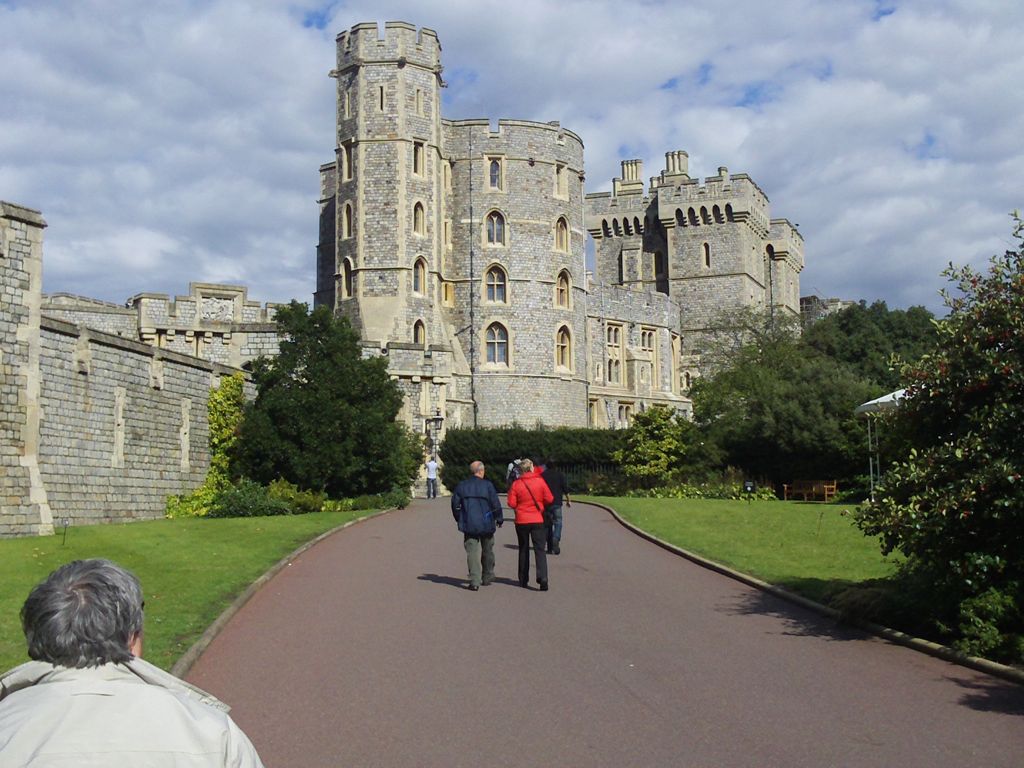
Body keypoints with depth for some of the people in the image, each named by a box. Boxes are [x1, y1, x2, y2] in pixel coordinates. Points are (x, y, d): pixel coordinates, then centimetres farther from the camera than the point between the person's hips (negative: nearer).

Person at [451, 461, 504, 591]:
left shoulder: (461, 486, 2)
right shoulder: (487, 485, -7)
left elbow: (455, 505, 6)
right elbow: (495, 504, -7)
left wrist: (460, 520, 20)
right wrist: (499, 519, 7)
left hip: (469, 525, 1)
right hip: (486, 524, -1)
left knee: (472, 552, 0)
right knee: (487, 551, 16)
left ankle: (474, 581, -11)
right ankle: (487, 577, 28)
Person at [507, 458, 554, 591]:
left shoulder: (516, 484, -8)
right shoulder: (540, 481, -6)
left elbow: (511, 503, -9)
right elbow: (549, 499, -5)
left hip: (521, 521, 0)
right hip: (537, 520, 0)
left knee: (523, 549, 15)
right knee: (539, 549, 0)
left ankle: (523, 579, 19)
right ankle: (542, 577, -17)